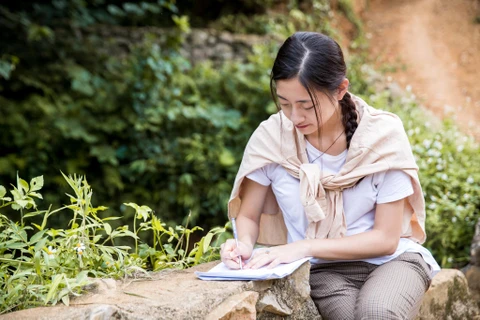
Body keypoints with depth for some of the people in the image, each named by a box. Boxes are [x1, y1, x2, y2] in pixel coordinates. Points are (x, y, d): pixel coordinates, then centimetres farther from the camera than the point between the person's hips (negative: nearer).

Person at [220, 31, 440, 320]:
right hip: (323, 269, 0)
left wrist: (304, 247, -21)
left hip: (390, 260, 0)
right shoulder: (271, 137, -10)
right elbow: (248, 215, 3)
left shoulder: (382, 134, -13)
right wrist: (244, 244, -21)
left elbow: (386, 238, -11)